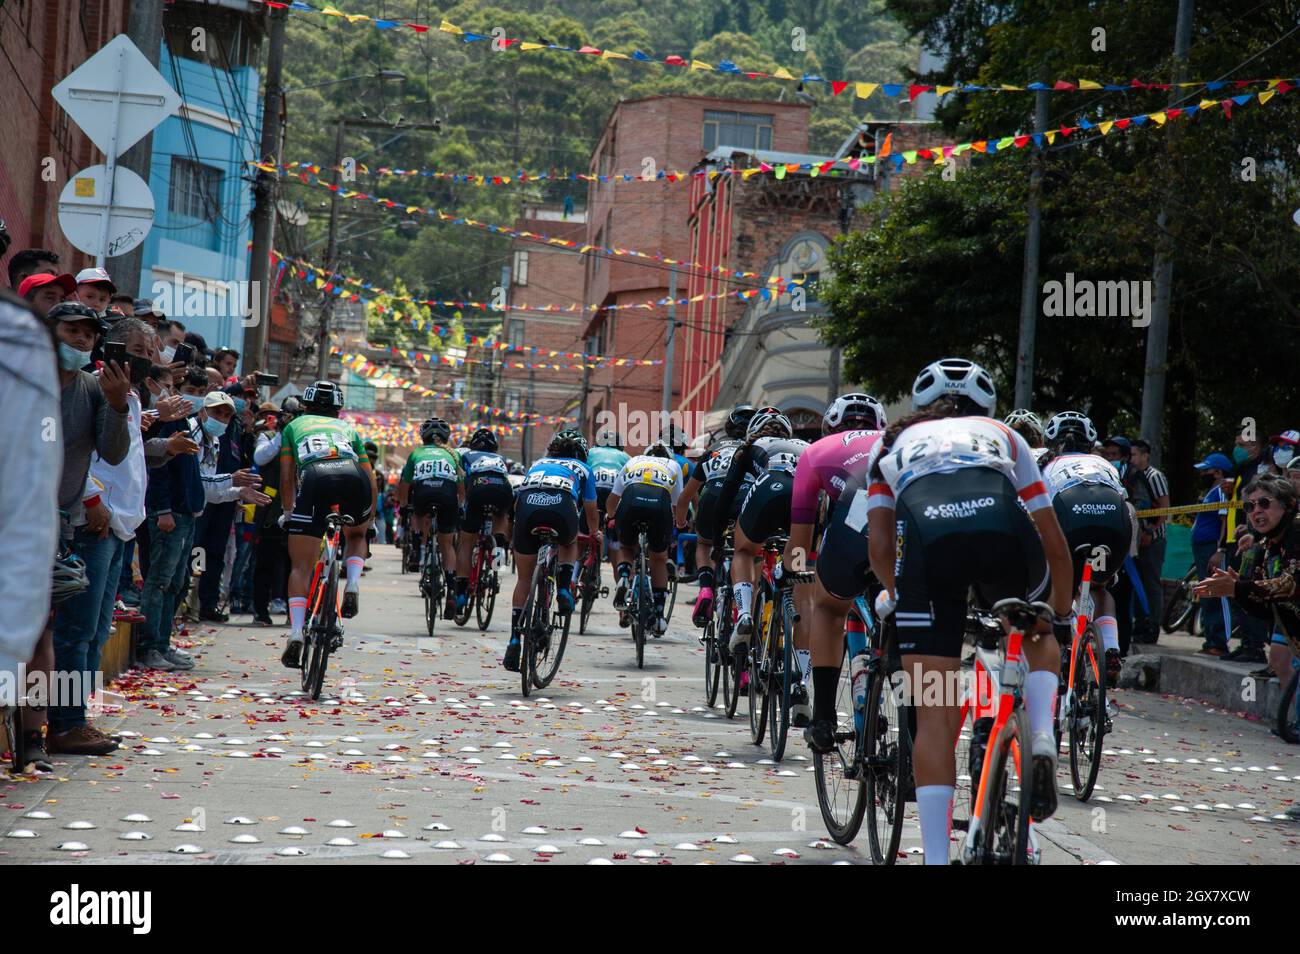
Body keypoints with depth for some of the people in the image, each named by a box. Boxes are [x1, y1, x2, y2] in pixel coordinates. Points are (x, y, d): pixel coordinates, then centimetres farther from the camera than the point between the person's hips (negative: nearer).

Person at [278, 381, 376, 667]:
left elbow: (287, 478, 29)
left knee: (301, 567, 6)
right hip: (353, 476, 2)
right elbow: (371, 478, 32)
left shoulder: (294, 426, 33)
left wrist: (288, 512, 44)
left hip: (314, 479, -2)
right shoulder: (347, 428, 36)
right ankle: (352, 585, 7)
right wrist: (369, 518, 45)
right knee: (356, 534, 34)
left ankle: (296, 634, -8)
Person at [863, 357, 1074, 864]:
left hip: (924, 529, 0)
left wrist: (893, 594, 44)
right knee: (1037, 635, 32)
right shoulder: (1004, 436, 38)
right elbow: (1054, 542, 36)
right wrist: (1062, 617, 50)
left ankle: (936, 856, 0)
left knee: (934, 716, 5)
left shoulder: (895, 441, 37)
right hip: (1001, 523, 1)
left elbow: (879, 546, 24)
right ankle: (1042, 738, 6)